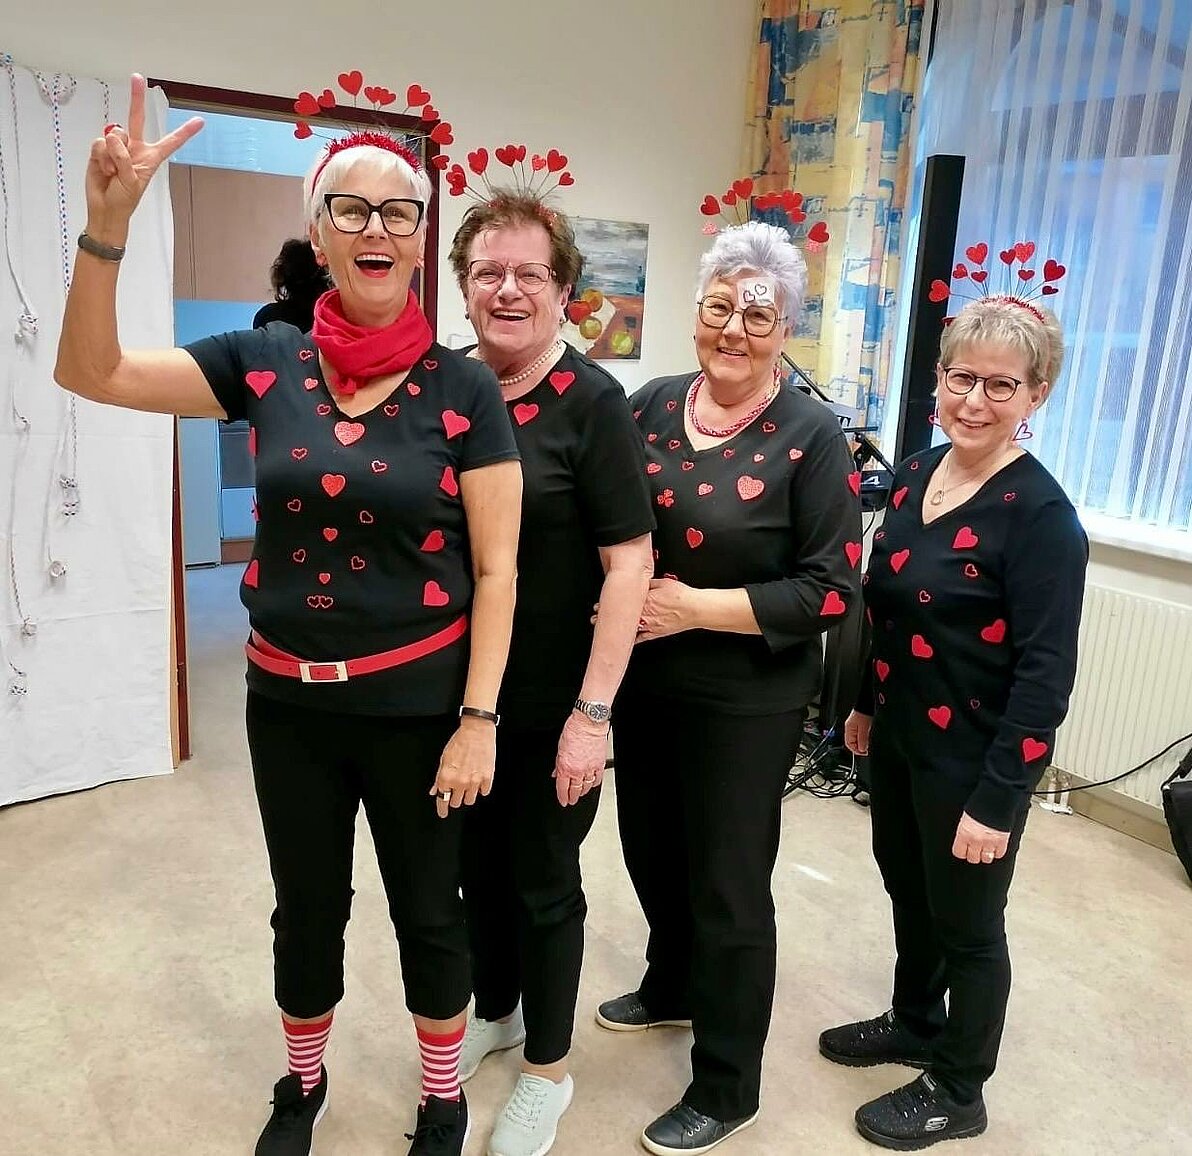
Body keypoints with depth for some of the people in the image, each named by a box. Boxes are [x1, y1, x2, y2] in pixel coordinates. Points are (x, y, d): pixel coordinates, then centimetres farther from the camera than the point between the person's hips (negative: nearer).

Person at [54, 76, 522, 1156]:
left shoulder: (463, 388, -10)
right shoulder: (266, 364, -2)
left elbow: (497, 570, -9)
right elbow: (90, 371, 0)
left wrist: (478, 719, -12)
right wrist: (109, 221, -14)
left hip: (417, 701, -2)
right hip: (287, 700, 3)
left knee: (427, 909, 16)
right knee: (307, 907, 21)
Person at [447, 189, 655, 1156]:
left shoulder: (591, 403, -12)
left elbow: (629, 564, -16)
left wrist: (592, 713, -19)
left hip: (548, 705, -5)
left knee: (543, 882, 12)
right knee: (477, 864, 21)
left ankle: (547, 1068, 35)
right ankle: (496, 1011, 47)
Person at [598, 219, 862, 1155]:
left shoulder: (811, 435, -13)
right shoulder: (652, 405, 1)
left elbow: (833, 588, -16)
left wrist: (695, 607, -21)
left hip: (747, 702, -5)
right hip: (643, 682, 5)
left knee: (728, 884, 8)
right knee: (651, 849, 22)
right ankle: (672, 986, 52)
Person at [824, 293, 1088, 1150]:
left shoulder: (1041, 515, -21)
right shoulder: (916, 474, 1)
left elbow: (1046, 675, -21)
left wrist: (995, 800, -20)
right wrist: (865, 703, 16)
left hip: (971, 761, -7)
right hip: (899, 738, 7)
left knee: (967, 923, 13)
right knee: (908, 889, 24)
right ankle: (915, 1022, 49)